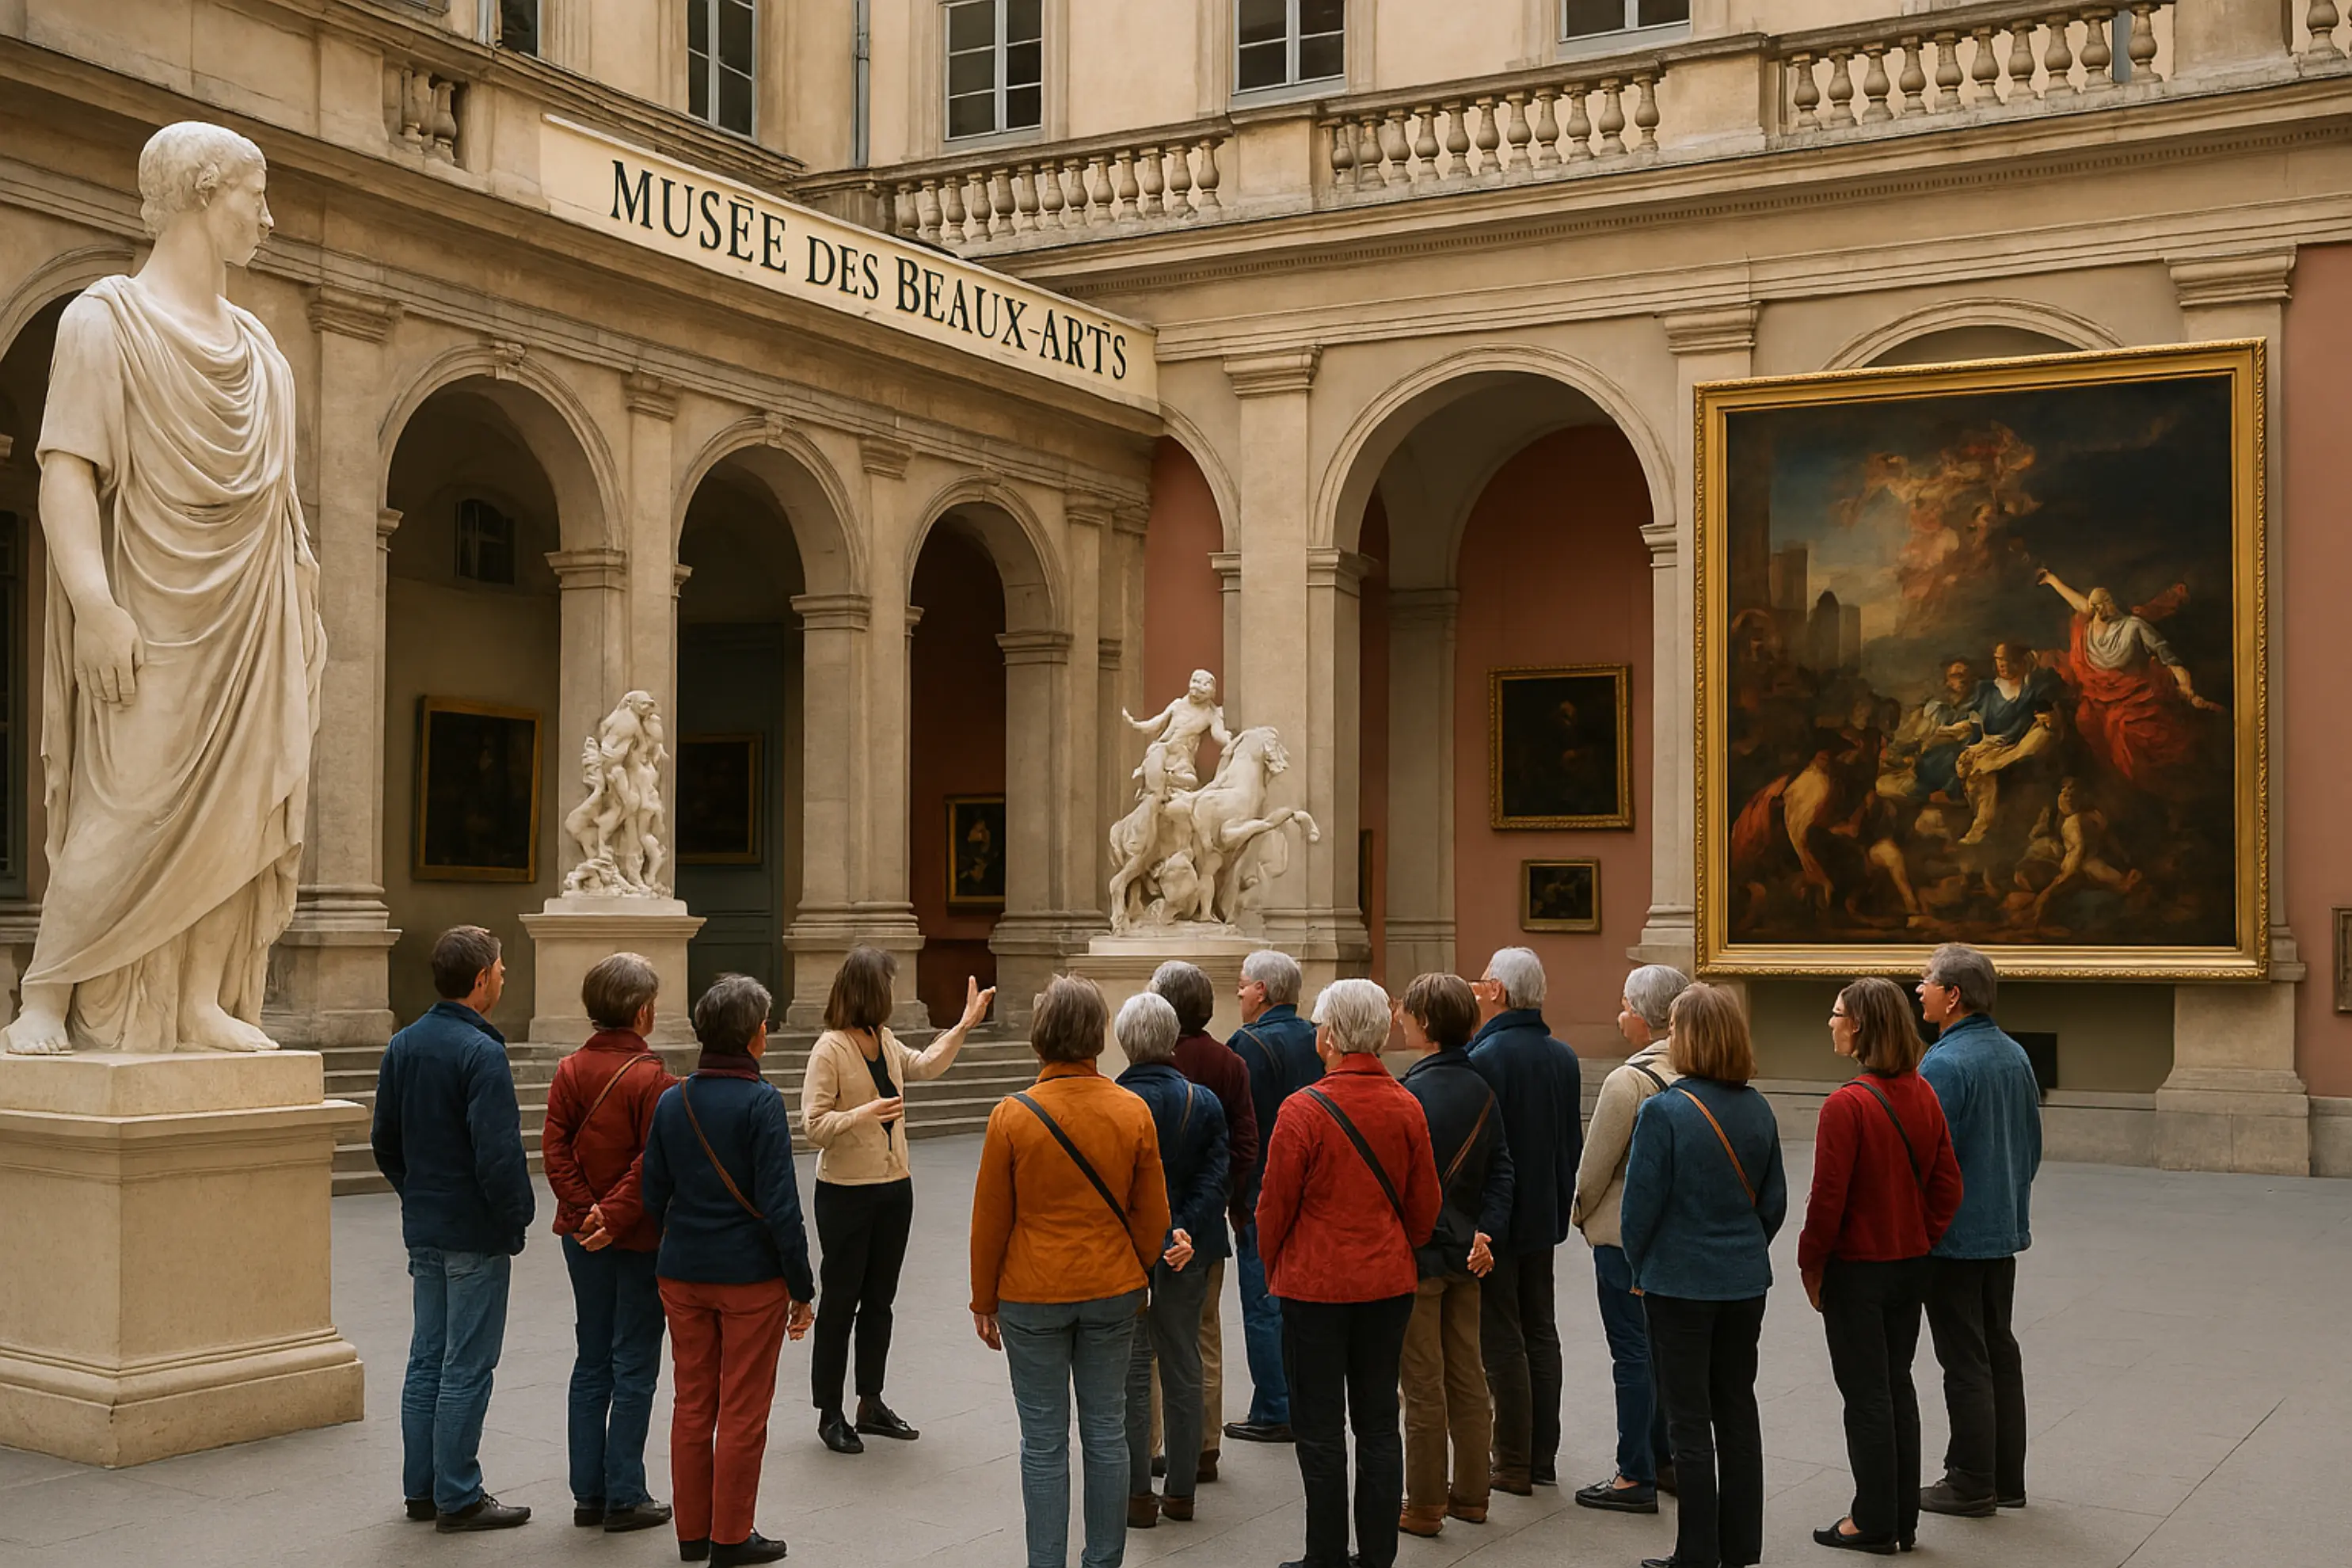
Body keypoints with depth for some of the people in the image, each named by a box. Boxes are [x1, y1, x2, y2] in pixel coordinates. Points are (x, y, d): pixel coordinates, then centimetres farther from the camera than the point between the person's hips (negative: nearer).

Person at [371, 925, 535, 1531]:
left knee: (427, 1360, 15)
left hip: (422, 1229, 8)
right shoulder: (482, 1054, -19)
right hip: (475, 1234, -8)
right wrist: (517, 1220, -10)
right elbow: (498, 1154, -23)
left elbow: (385, 1141, 14)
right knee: (467, 1367, 0)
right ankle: (458, 1497, 6)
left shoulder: (403, 1046, 6)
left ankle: (422, 1489, 22)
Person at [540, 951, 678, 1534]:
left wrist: (585, 1212, -8)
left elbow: (556, 1150, -4)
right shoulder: (650, 1078, -16)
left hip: (584, 1239, 6)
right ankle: (624, 1498, 6)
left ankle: (589, 1494, 18)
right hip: (638, 1241, -6)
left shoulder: (570, 1070, 2)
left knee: (592, 1363, 14)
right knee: (634, 1368, 3)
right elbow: (654, 1164, -21)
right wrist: (614, 1218, -16)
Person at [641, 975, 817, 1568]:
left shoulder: (672, 1100, 2)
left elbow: (654, 1196, 5)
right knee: (742, 1413, 6)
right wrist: (802, 1288, -10)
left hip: (682, 1275, 5)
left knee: (692, 1406, 15)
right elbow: (779, 1206, -17)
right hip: (750, 1277, -5)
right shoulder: (761, 1102, -15)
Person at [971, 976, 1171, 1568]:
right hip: (1112, 1293, 2)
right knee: (1106, 1433, 12)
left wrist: (984, 1301, 7)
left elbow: (990, 1221, -5)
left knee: (1044, 1442, 5)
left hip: (1033, 1297, -2)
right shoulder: (1134, 1113, -5)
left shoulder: (1012, 1117, -11)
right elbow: (1152, 1216, 3)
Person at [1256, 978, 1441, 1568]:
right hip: (1389, 1286, 5)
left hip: (1316, 1285, -4)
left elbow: (1275, 1205, -9)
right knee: (1379, 1422, 13)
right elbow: (1425, 1205, 6)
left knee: (1321, 1430, 5)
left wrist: (1273, 1269, 8)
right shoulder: (1407, 1108, -2)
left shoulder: (1303, 1110, -16)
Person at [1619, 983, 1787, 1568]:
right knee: (1737, 1410, 15)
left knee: (1689, 1420, 3)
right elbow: (1775, 1200, 7)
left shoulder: (1663, 1112, -18)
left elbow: (1641, 1204, -14)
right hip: (1745, 1280, 6)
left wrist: (1639, 1267, 3)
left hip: (1680, 1283, -6)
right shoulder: (1757, 1109, 0)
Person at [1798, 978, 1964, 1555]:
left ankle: (1875, 1524, 14)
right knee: (1898, 1388, 16)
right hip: (1911, 1267, 7)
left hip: (1857, 1270, -7)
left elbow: (1828, 1199, -19)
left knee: (1866, 1396, 4)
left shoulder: (1846, 1105, -21)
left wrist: (1811, 1266, -7)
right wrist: (1920, 1240, 13)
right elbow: (1947, 1184, 5)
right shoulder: (1922, 1095, 0)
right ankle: (1903, 1519, 25)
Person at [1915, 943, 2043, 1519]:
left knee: (1965, 1361, 0)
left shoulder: (1944, 1064, -21)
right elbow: (2032, 1144, 15)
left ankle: (1971, 1484, 7)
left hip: (1954, 1236, -8)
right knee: (2000, 1350, 15)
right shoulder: (2015, 1056, 6)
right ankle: (2007, 1478, 22)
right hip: (2005, 1232, 8)